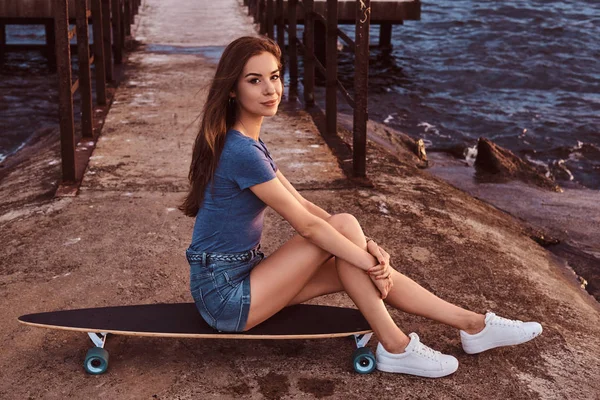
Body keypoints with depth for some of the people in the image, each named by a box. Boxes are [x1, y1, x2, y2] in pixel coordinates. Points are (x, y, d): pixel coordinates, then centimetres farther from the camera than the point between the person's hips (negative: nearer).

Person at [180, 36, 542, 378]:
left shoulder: (247, 142, 8)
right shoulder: (241, 151, -23)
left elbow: (302, 204, 6)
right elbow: (307, 224, -19)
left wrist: (364, 248, -5)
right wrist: (370, 261, -9)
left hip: (243, 275, 8)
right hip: (226, 295, -8)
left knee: (356, 260, 1)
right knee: (345, 225, -14)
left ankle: (474, 325, 8)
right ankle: (395, 347, -7)